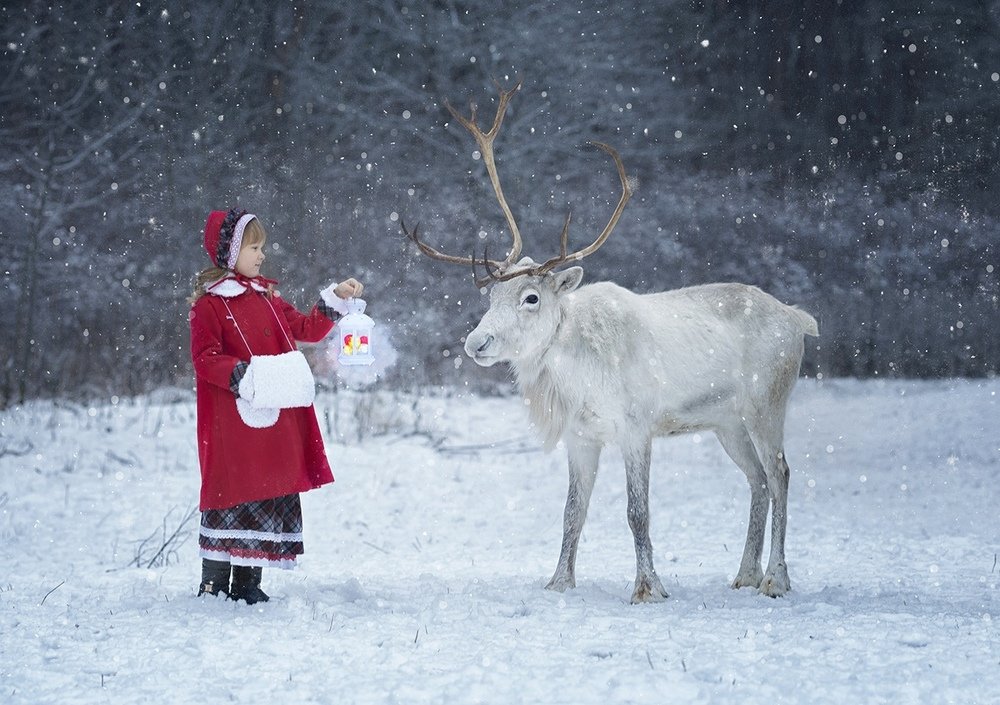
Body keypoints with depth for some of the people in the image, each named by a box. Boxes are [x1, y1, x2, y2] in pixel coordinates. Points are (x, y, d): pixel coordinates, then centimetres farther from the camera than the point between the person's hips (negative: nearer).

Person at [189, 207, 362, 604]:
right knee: (232, 495, -6)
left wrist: (336, 299, 9)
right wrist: (241, 375, -24)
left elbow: (306, 329, 19)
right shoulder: (209, 303, -5)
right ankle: (214, 583, 2)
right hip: (232, 421, -7)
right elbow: (204, 358, -12)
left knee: (271, 496, 7)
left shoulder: (266, 297, 18)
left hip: (275, 419, 7)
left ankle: (248, 582, 14)